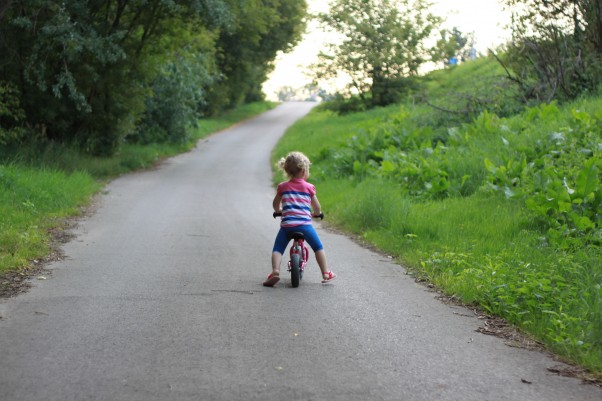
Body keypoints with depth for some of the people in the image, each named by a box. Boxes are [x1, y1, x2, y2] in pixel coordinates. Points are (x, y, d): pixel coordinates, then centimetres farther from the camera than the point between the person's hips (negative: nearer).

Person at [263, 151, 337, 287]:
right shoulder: (309, 187, 7)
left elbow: (275, 204, 25)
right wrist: (316, 213, 36)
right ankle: (326, 273, 13)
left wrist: (279, 211, 46)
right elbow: (317, 208, 13)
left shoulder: (283, 187, 11)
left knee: (277, 249, 9)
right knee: (318, 247, 16)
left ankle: (275, 271, -13)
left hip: (286, 224, 1)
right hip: (304, 224, -1)